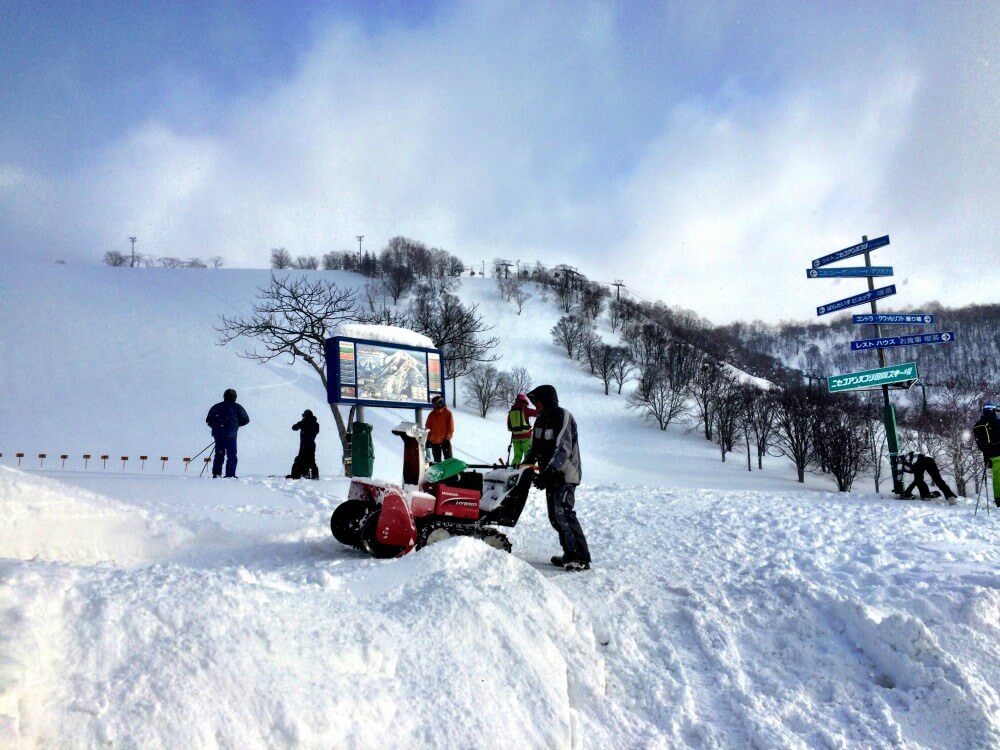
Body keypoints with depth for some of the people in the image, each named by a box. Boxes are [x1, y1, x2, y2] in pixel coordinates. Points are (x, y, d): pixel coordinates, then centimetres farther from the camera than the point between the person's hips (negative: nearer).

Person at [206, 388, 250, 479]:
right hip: (230, 435, -4)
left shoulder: (216, 407, 9)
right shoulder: (237, 407, -1)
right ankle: (230, 475, -5)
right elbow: (246, 420, 3)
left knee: (219, 454, 16)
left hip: (217, 435, 4)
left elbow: (208, 421, 12)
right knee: (232, 456, 1)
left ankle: (216, 474, 12)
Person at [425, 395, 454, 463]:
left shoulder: (448, 413, -4)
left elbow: (451, 427, -6)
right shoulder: (432, 414, 5)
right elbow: (428, 427, 9)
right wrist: (428, 439, 5)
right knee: (437, 460, 11)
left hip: (445, 440, -3)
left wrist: (447, 438, -11)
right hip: (434, 440, 3)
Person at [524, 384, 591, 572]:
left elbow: (563, 450, -22)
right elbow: (535, 447, 19)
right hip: (550, 474, 9)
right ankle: (570, 555, 14)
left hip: (565, 474, -9)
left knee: (563, 513, -18)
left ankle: (581, 559, -15)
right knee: (554, 516, 7)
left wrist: (546, 473, -27)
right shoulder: (541, 419, 13)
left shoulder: (563, 417, -14)